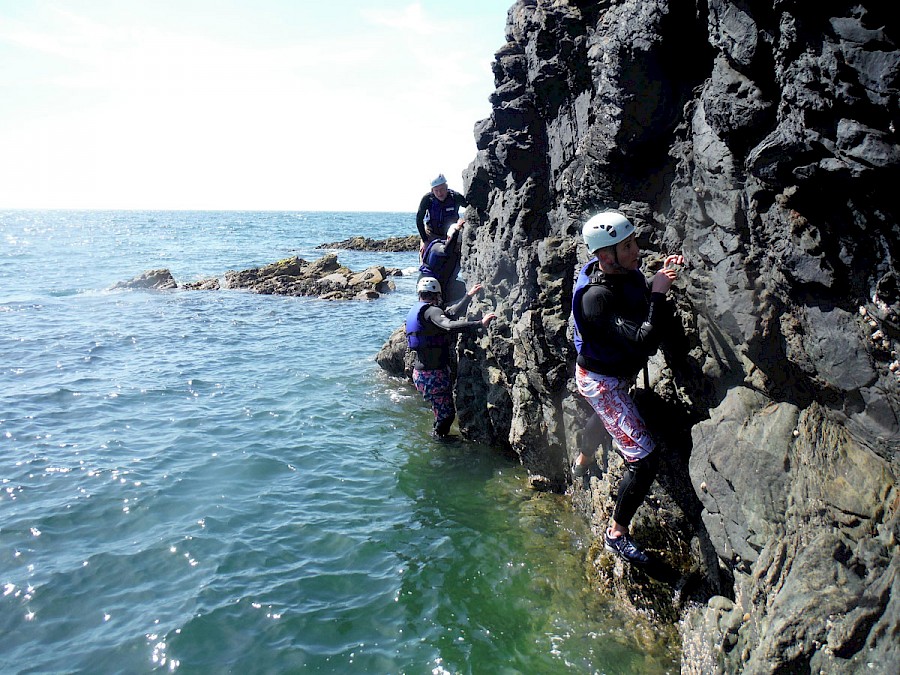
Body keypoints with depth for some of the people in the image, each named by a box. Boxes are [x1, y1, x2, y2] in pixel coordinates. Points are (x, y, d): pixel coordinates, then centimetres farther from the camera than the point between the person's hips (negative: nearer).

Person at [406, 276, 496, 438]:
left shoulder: (416, 310, 15)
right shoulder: (431, 311, -15)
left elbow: (451, 312, 21)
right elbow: (450, 326, -35)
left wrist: (469, 295, 26)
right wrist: (480, 324, -38)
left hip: (420, 373, 10)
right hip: (433, 374, -10)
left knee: (442, 410, 24)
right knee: (446, 413, 0)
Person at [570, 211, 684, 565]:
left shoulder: (626, 271, -10)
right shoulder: (597, 296, -36)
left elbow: (641, 294, 13)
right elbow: (644, 342, -40)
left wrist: (661, 276, -6)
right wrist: (660, 293, -36)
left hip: (620, 372, 10)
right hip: (602, 381, -10)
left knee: (606, 415, 39)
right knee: (644, 462, -11)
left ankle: (583, 462, 69)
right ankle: (616, 533, 9)